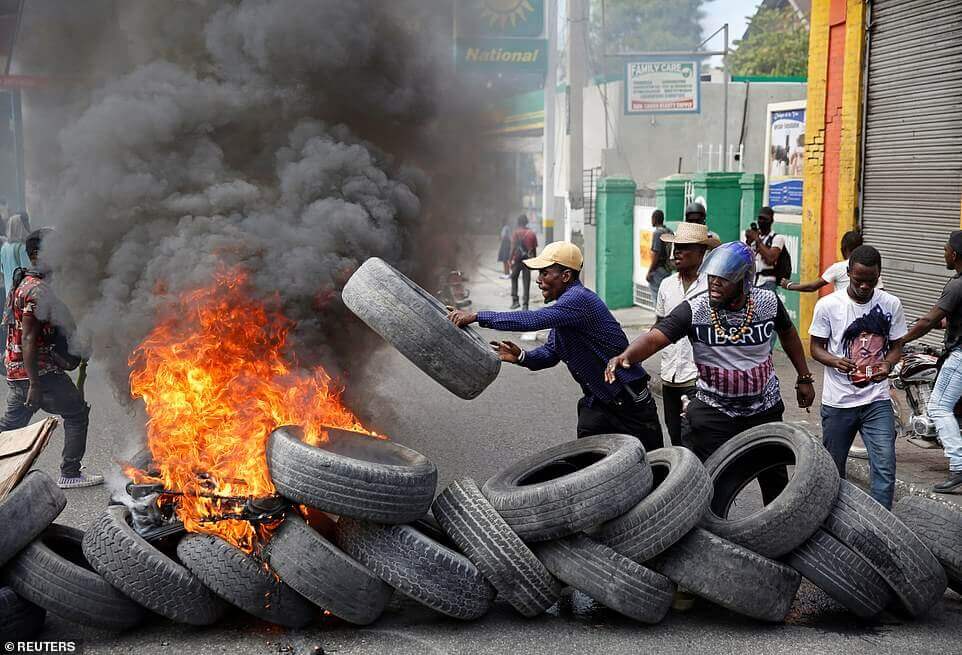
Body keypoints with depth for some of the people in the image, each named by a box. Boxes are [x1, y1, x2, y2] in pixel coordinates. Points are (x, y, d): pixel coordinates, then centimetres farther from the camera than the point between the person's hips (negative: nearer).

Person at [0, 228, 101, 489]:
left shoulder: (23, 283, 14)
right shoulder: (37, 290, -18)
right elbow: (28, 338, -23)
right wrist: (35, 385, -25)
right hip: (37, 371, -10)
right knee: (77, 413, 2)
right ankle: (70, 473, 8)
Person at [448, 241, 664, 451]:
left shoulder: (579, 299, -23)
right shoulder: (565, 304, 9)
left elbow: (534, 320, -36)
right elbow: (550, 353, 13)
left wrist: (477, 316, -34)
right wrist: (521, 357, -9)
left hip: (630, 402, -9)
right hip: (596, 402, 9)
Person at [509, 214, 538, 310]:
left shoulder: (517, 232, -6)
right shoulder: (532, 233, 5)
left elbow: (513, 247, -10)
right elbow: (534, 249, 6)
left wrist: (511, 260, -5)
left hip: (518, 259, -3)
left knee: (514, 278, 16)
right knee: (526, 282, 5)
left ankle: (515, 300, 5)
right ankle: (525, 305, 2)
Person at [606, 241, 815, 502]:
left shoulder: (768, 302, -9)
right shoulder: (693, 310, -18)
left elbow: (788, 334, 11)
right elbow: (655, 337, -30)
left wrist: (804, 378, 16)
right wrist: (626, 355, -50)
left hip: (765, 409, 3)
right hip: (714, 411, -2)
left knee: (775, 479, 16)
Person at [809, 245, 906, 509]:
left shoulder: (891, 305, 0)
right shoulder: (828, 305, -6)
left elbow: (896, 346, 9)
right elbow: (816, 347, 2)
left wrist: (887, 364, -14)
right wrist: (835, 361, -20)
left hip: (877, 400, 1)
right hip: (838, 401, 0)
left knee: (885, 466, -11)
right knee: (833, 469, 11)